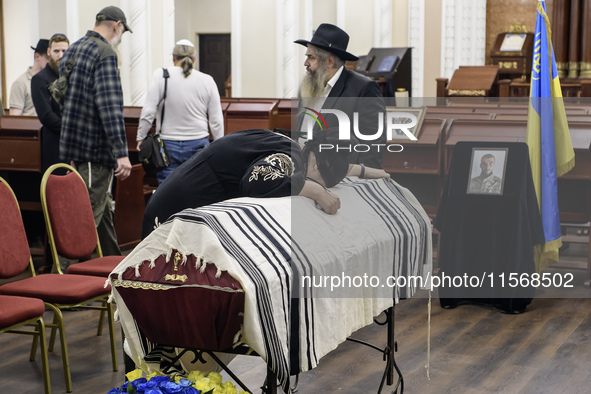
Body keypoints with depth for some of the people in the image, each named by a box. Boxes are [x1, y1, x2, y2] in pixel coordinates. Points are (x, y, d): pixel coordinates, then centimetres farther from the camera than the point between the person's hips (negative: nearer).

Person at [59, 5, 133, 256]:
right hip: (94, 152, -10)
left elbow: (60, 99, 23)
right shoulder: (104, 52, -13)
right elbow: (110, 105, -22)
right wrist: (122, 153, -24)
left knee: (104, 216, 18)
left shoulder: (71, 51, 16)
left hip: (70, 147, 10)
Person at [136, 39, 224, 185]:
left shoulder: (161, 76, -5)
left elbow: (148, 112, -6)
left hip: (168, 145, -1)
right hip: (198, 144, 2)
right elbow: (216, 120, 4)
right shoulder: (207, 81, 1)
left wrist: (141, 138, 5)